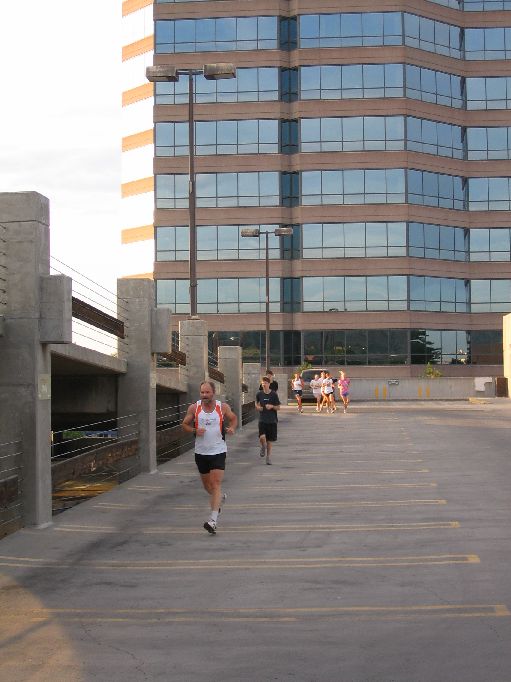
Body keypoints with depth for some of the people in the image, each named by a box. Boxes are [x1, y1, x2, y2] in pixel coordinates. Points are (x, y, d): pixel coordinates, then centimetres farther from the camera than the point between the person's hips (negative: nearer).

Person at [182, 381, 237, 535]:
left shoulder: (223, 407, -4)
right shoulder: (194, 408, -3)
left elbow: (234, 418, 13)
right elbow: (184, 424, 5)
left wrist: (232, 428, -8)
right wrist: (195, 431, -14)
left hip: (218, 451, -3)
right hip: (201, 452, 3)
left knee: (216, 483, -13)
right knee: (207, 484, 16)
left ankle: (213, 520, -17)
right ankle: (218, 499, 49)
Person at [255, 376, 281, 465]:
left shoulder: (274, 394, -4)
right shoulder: (259, 394, 1)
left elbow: (278, 407, 1)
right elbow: (256, 403, 20)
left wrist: (272, 406, -18)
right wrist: (257, 407, -1)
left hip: (272, 420, 0)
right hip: (262, 420, 0)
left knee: (270, 440, 5)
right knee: (262, 437, -18)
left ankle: (268, 457, 20)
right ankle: (263, 447, 16)